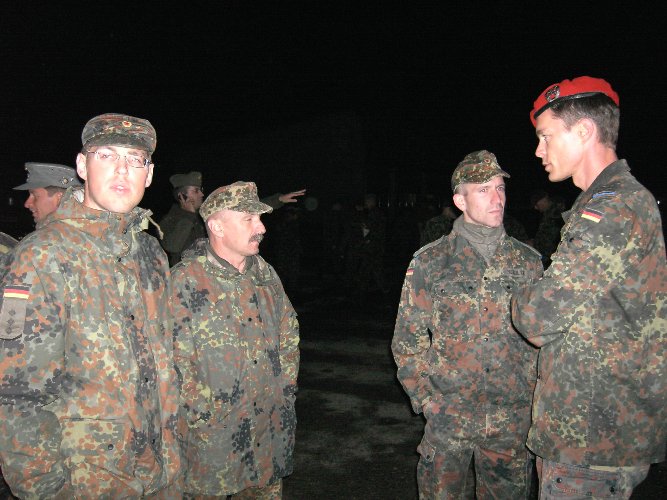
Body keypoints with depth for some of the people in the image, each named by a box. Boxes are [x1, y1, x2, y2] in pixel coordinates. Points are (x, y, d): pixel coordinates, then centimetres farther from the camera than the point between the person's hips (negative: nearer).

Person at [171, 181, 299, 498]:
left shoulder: (265, 274, 5)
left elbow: (290, 335, 13)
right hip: (213, 433, -5)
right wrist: (204, 418, -13)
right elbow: (176, 361, -15)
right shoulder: (185, 280, -14)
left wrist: (285, 390, 7)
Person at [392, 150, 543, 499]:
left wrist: (532, 392, 4)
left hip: (514, 421, 2)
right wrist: (425, 398, -3)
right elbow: (407, 340, 0)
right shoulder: (430, 262, -5)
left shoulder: (528, 262, 2)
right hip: (447, 418, -2)